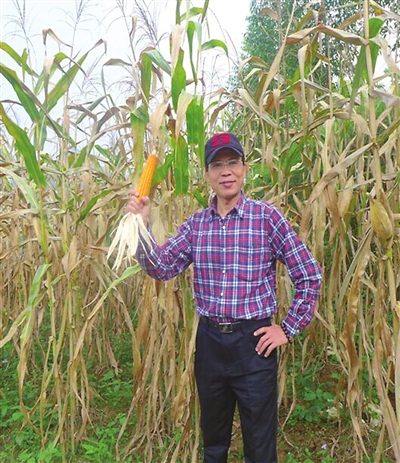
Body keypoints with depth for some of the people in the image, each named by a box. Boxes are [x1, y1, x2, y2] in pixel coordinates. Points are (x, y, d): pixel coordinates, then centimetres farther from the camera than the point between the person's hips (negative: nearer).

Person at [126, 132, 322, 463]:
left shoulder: (267, 217, -9)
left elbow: (310, 277, -5)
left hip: (254, 341, -3)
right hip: (209, 339, 4)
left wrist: (289, 329, -5)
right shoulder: (196, 223, 2)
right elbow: (162, 267, -4)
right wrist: (141, 226, -15)